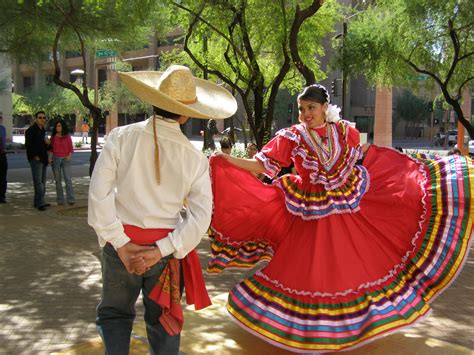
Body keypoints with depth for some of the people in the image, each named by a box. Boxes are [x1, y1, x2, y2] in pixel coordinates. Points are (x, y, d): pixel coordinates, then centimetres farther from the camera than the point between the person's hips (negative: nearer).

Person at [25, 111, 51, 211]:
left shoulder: (43, 130, 19)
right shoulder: (31, 130, -7)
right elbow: (28, 145, -13)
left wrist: (48, 144, 3)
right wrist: (34, 156, -17)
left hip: (43, 159, 9)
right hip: (36, 159, -9)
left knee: (42, 181, 12)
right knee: (38, 181, -11)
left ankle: (39, 202, 19)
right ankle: (40, 203, -12)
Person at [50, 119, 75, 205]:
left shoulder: (67, 137, 3)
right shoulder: (53, 137, 7)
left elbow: (71, 149, 6)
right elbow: (51, 149, 10)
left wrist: (69, 156, -11)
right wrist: (50, 157, -5)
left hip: (65, 159, -2)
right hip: (55, 159, 2)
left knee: (68, 179, -9)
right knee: (58, 180, 4)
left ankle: (71, 199, -8)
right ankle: (60, 200, 9)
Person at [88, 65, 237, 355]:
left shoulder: (121, 137, -8)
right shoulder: (194, 158, -5)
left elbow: (99, 194, -12)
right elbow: (201, 217, -10)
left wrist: (121, 243, -8)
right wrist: (160, 251, -12)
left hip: (122, 243, 0)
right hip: (164, 247, 1)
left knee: (115, 313, 21)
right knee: (162, 320, 18)